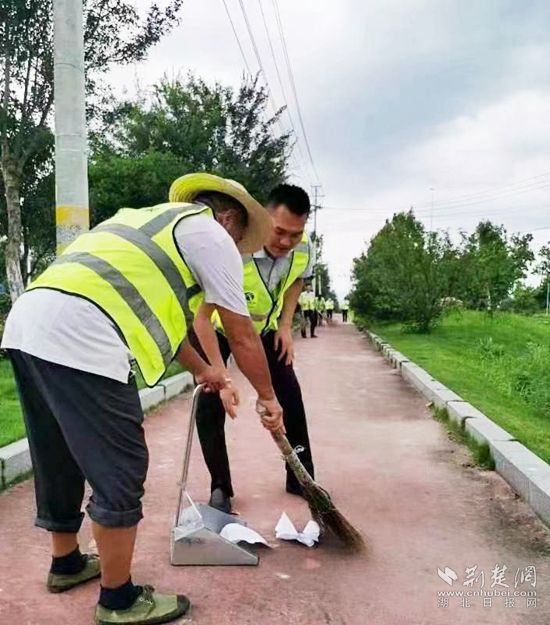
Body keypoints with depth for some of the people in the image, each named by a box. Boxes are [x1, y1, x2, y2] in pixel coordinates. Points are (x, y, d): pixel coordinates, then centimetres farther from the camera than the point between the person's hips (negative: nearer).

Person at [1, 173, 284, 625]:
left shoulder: (152, 221, 32)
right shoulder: (211, 234, 7)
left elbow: (155, 309, 40)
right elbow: (242, 337, 8)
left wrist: (201, 369, 50)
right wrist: (268, 398, 23)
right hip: (80, 338, -10)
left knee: (61, 459, 23)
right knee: (119, 471, 3)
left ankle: (67, 563, 42)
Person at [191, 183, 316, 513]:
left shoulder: (304, 248, -22)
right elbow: (203, 318, -38)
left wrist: (285, 325, -7)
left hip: (264, 327, 5)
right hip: (216, 328, -4)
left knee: (290, 394, 1)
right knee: (211, 400, -14)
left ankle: (301, 479, 18)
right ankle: (221, 488, 4)